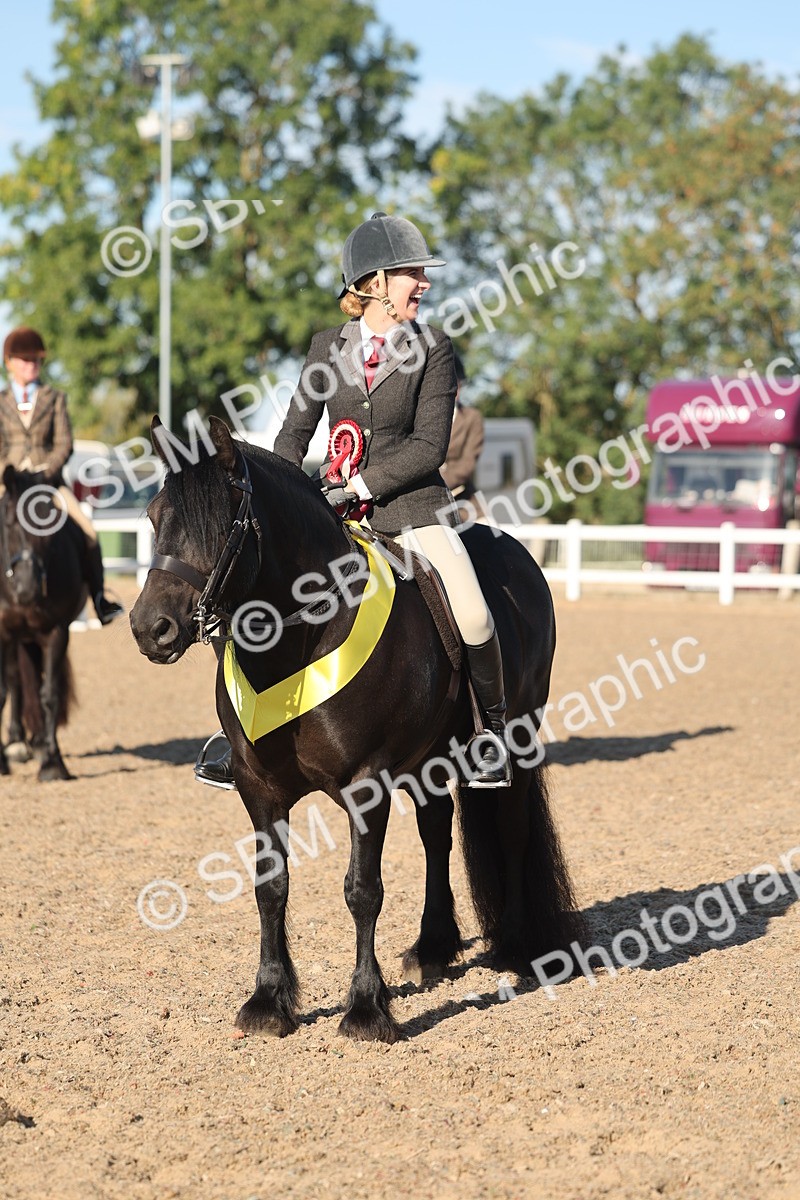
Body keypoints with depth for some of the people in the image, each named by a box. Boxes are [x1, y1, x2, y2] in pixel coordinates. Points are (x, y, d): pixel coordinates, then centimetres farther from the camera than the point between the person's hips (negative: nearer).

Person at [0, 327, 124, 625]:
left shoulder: (54, 399, 9)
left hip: (50, 479, -1)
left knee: (87, 531, -18)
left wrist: (45, 472, -15)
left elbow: (64, 444, 1)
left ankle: (99, 600, -10)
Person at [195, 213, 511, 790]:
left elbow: (429, 446, -9)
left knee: (471, 615, -21)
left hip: (413, 504, -3)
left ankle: (494, 725, 3)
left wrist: (360, 485, -17)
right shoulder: (328, 347, 7)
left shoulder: (434, 349, -1)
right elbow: (296, 431, 13)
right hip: (339, 507, 3)